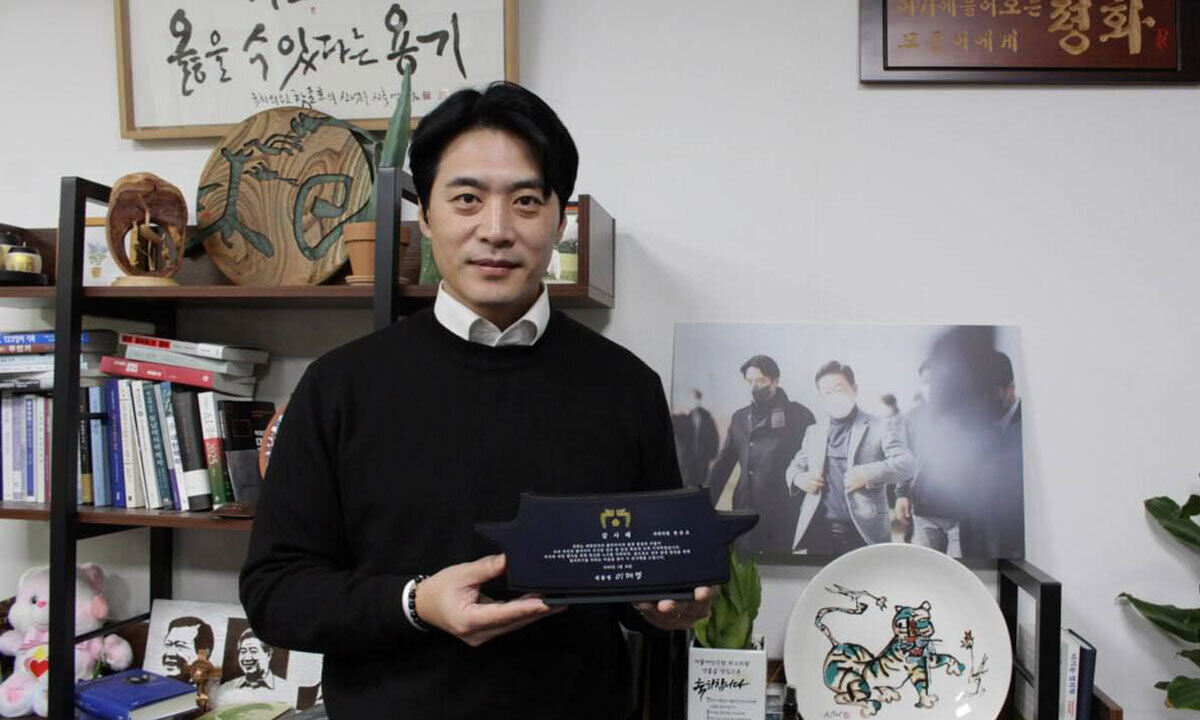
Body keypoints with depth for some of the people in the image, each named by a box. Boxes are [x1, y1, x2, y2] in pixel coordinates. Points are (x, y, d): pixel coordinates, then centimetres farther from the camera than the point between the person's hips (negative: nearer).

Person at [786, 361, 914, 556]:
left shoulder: (880, 427, 4)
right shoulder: (813, 432, 19)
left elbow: (906, 464, -5)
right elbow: (794, 466, 27)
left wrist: (867, 474, -20)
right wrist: (799, 478, 3)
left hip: (863, 532, -3)